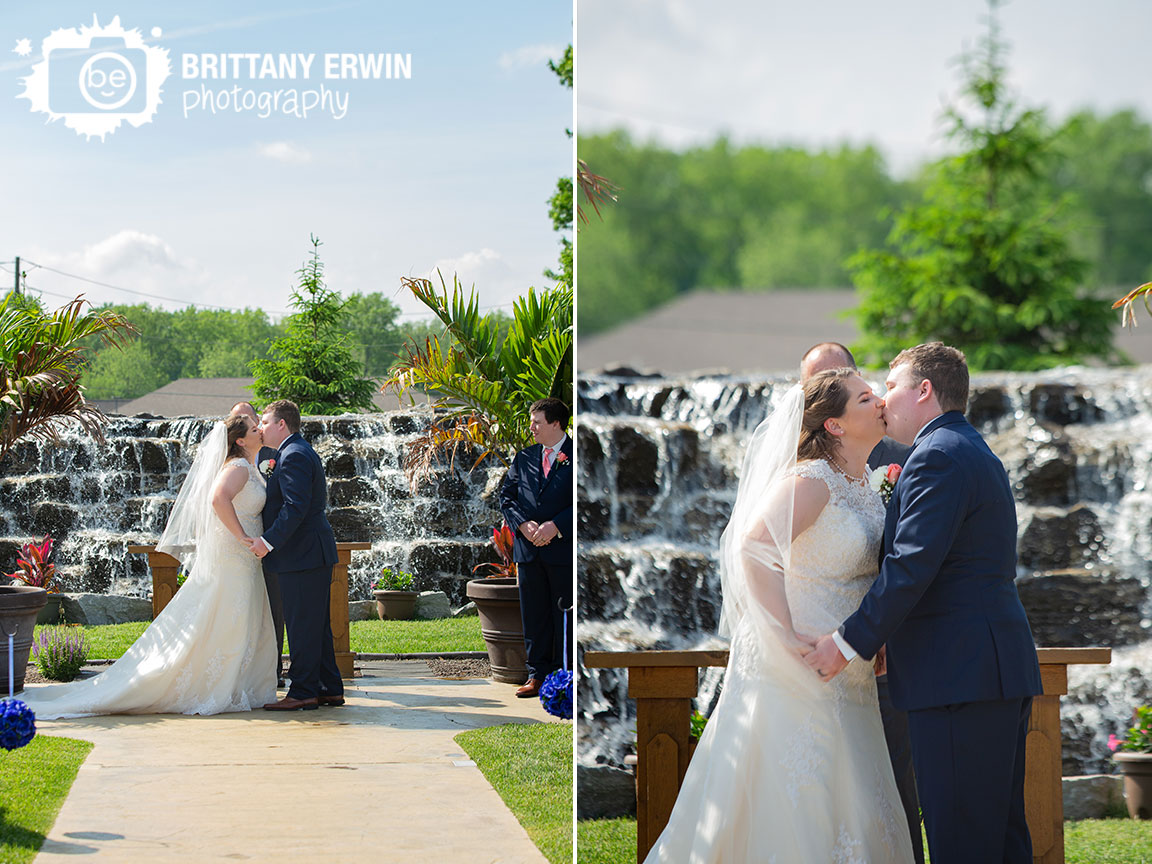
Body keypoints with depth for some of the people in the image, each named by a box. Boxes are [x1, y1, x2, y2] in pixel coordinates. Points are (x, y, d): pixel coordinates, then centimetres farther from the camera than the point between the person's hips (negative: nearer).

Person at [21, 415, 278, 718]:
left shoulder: (248, 469, 17)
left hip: (242, 560, 10)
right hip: (230, 559, -10)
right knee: (226, 628, -6)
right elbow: (218, 498, -34)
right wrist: (241, 535, -28)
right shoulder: (238, 467, -15)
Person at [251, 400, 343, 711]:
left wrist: (269, 541, -22)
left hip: (303, 556, -11)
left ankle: (303, 692, -4)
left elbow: (295, 507, -23)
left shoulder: (294, 456, -14)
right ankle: (329, 689, 17)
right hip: (314, 555, 11)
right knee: (316, 626, 13)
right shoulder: (299, 452, 20)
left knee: (302, 627, -7)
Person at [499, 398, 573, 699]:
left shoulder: (575, 457, -3)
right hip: (529, 549, 5)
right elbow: (506, 496, 11)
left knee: (565, 616, 1)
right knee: (534, 616, 8)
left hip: (563, 548, -4)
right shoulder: (524, 458, 13)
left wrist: (555, 526, -15)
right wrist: (524, 524, -6)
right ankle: (538, 676, 14)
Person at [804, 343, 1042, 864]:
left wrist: (851, 641, -13)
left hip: (961, 676, -11)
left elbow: (911, 565, -19)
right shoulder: (976, 454, 22)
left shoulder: (937, 457, -11)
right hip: (1003, 668, 11)